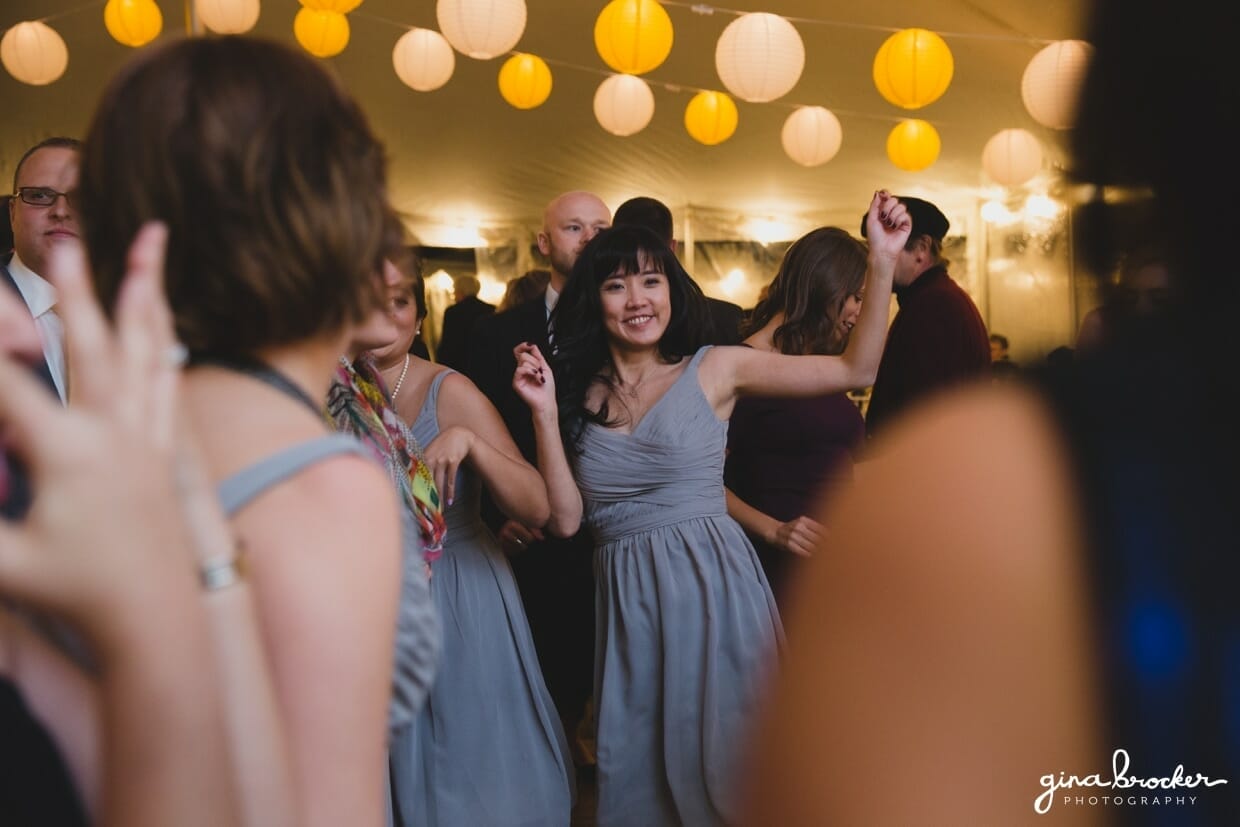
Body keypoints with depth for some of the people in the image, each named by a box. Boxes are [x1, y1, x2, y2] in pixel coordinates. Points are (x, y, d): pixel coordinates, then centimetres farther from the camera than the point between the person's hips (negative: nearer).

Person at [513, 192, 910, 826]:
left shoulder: (715, 369, 1)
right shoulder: (580, 393, 9)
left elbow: (854, 368, -1)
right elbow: (566, 518, 1)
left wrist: (881, 262, -10)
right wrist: (546, 411, -6)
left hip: (712, 581, -3)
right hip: (625, 598, 3)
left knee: (717, 762, 2)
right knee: (634, 774, 11)